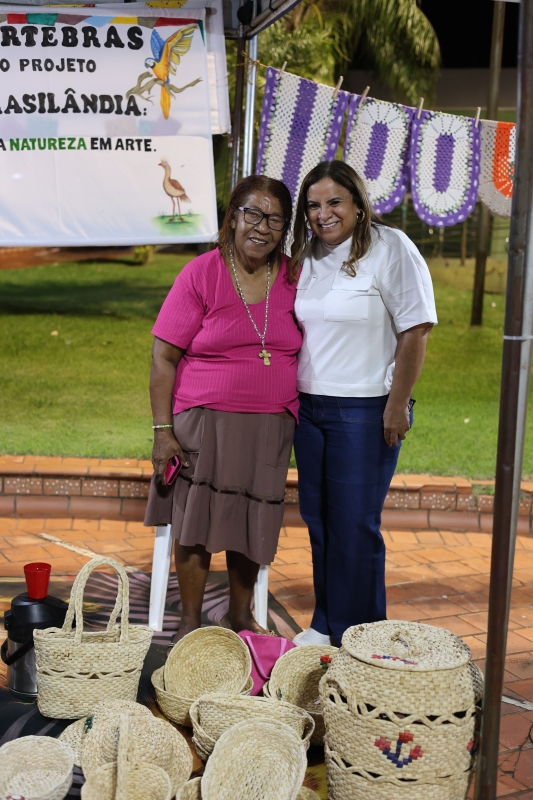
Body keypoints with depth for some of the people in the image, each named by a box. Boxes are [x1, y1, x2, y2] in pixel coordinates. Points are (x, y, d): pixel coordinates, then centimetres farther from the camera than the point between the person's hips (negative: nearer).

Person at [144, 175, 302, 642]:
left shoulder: (291, 278, 3)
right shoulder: (200, 274, -8)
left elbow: (299, 346, 15)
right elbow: (163, 358, -7)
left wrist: (295, 419, 11)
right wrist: (163, 430, -12)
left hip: (270, 427, 3)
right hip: (204, 423, -3)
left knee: (252, 523, 12)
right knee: (197, 523, 4)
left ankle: (241, 616, 31)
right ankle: (190, 622, 21)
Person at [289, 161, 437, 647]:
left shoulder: (391, 249, -9)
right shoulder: (306, 258, 10)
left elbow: (415, 331, -12)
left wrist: (397, 406, -14)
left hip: (365, 411, -6)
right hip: (309, 406, 6)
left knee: (355, 525, 0)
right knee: (318, 519, 13)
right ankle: (325, 625, 28)